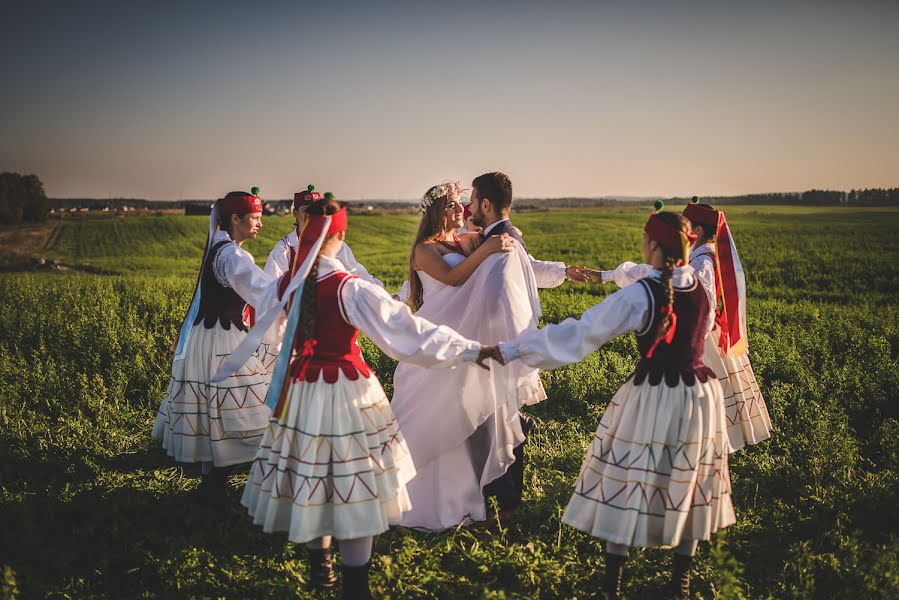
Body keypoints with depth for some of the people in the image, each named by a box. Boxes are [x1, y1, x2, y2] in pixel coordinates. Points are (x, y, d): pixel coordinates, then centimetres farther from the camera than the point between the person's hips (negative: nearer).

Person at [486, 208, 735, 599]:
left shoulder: (638, 295, -18)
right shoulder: (701, 287, -3)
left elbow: (576, 334, -19)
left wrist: (509, 350, -15)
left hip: (652, 399, -5)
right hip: (699, 396, 5)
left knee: (626, 485, 8)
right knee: (688, 486, 17)